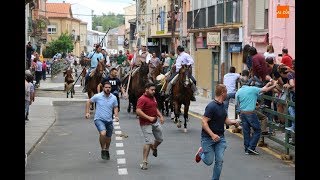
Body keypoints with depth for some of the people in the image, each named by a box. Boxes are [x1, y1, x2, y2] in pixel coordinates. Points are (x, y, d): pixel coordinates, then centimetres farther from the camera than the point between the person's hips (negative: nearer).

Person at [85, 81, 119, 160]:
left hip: (109, 121, 4)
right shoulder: (97, 96, -6)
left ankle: (107, 150, 42)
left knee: (108, 137, 15)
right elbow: (88, 102, 8)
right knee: (103, 133, -27)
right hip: (99, 119, -4)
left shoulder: (114, 98, 1)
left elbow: (115, 108, 14)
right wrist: (87, 112, 1)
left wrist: (116, 116, -3)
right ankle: (103, 150, -7)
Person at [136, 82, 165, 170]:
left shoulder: (153, 98, 14)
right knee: (149, 142, -14)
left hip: (155, 122, 9)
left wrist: (160, 116, 10)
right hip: (146, 124, -9)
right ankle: (144, 162, -8)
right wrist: (149, 117, -27)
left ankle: (154, 148, 53)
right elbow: (138, 111, -25)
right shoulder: (142, 99, -16)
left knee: (160, 139, 19)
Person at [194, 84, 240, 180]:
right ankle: (201, 152, 33)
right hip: (208, 138, -7)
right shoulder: (211, 106, -20)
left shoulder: (222, 105, 7)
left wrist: (233, 122, -2)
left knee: (219, 161, -1)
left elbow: (225, 119, 19)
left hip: (220, 137, 7)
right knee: (209, 161, 2)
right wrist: (212, 135, -28)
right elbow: (204, 122, -22)